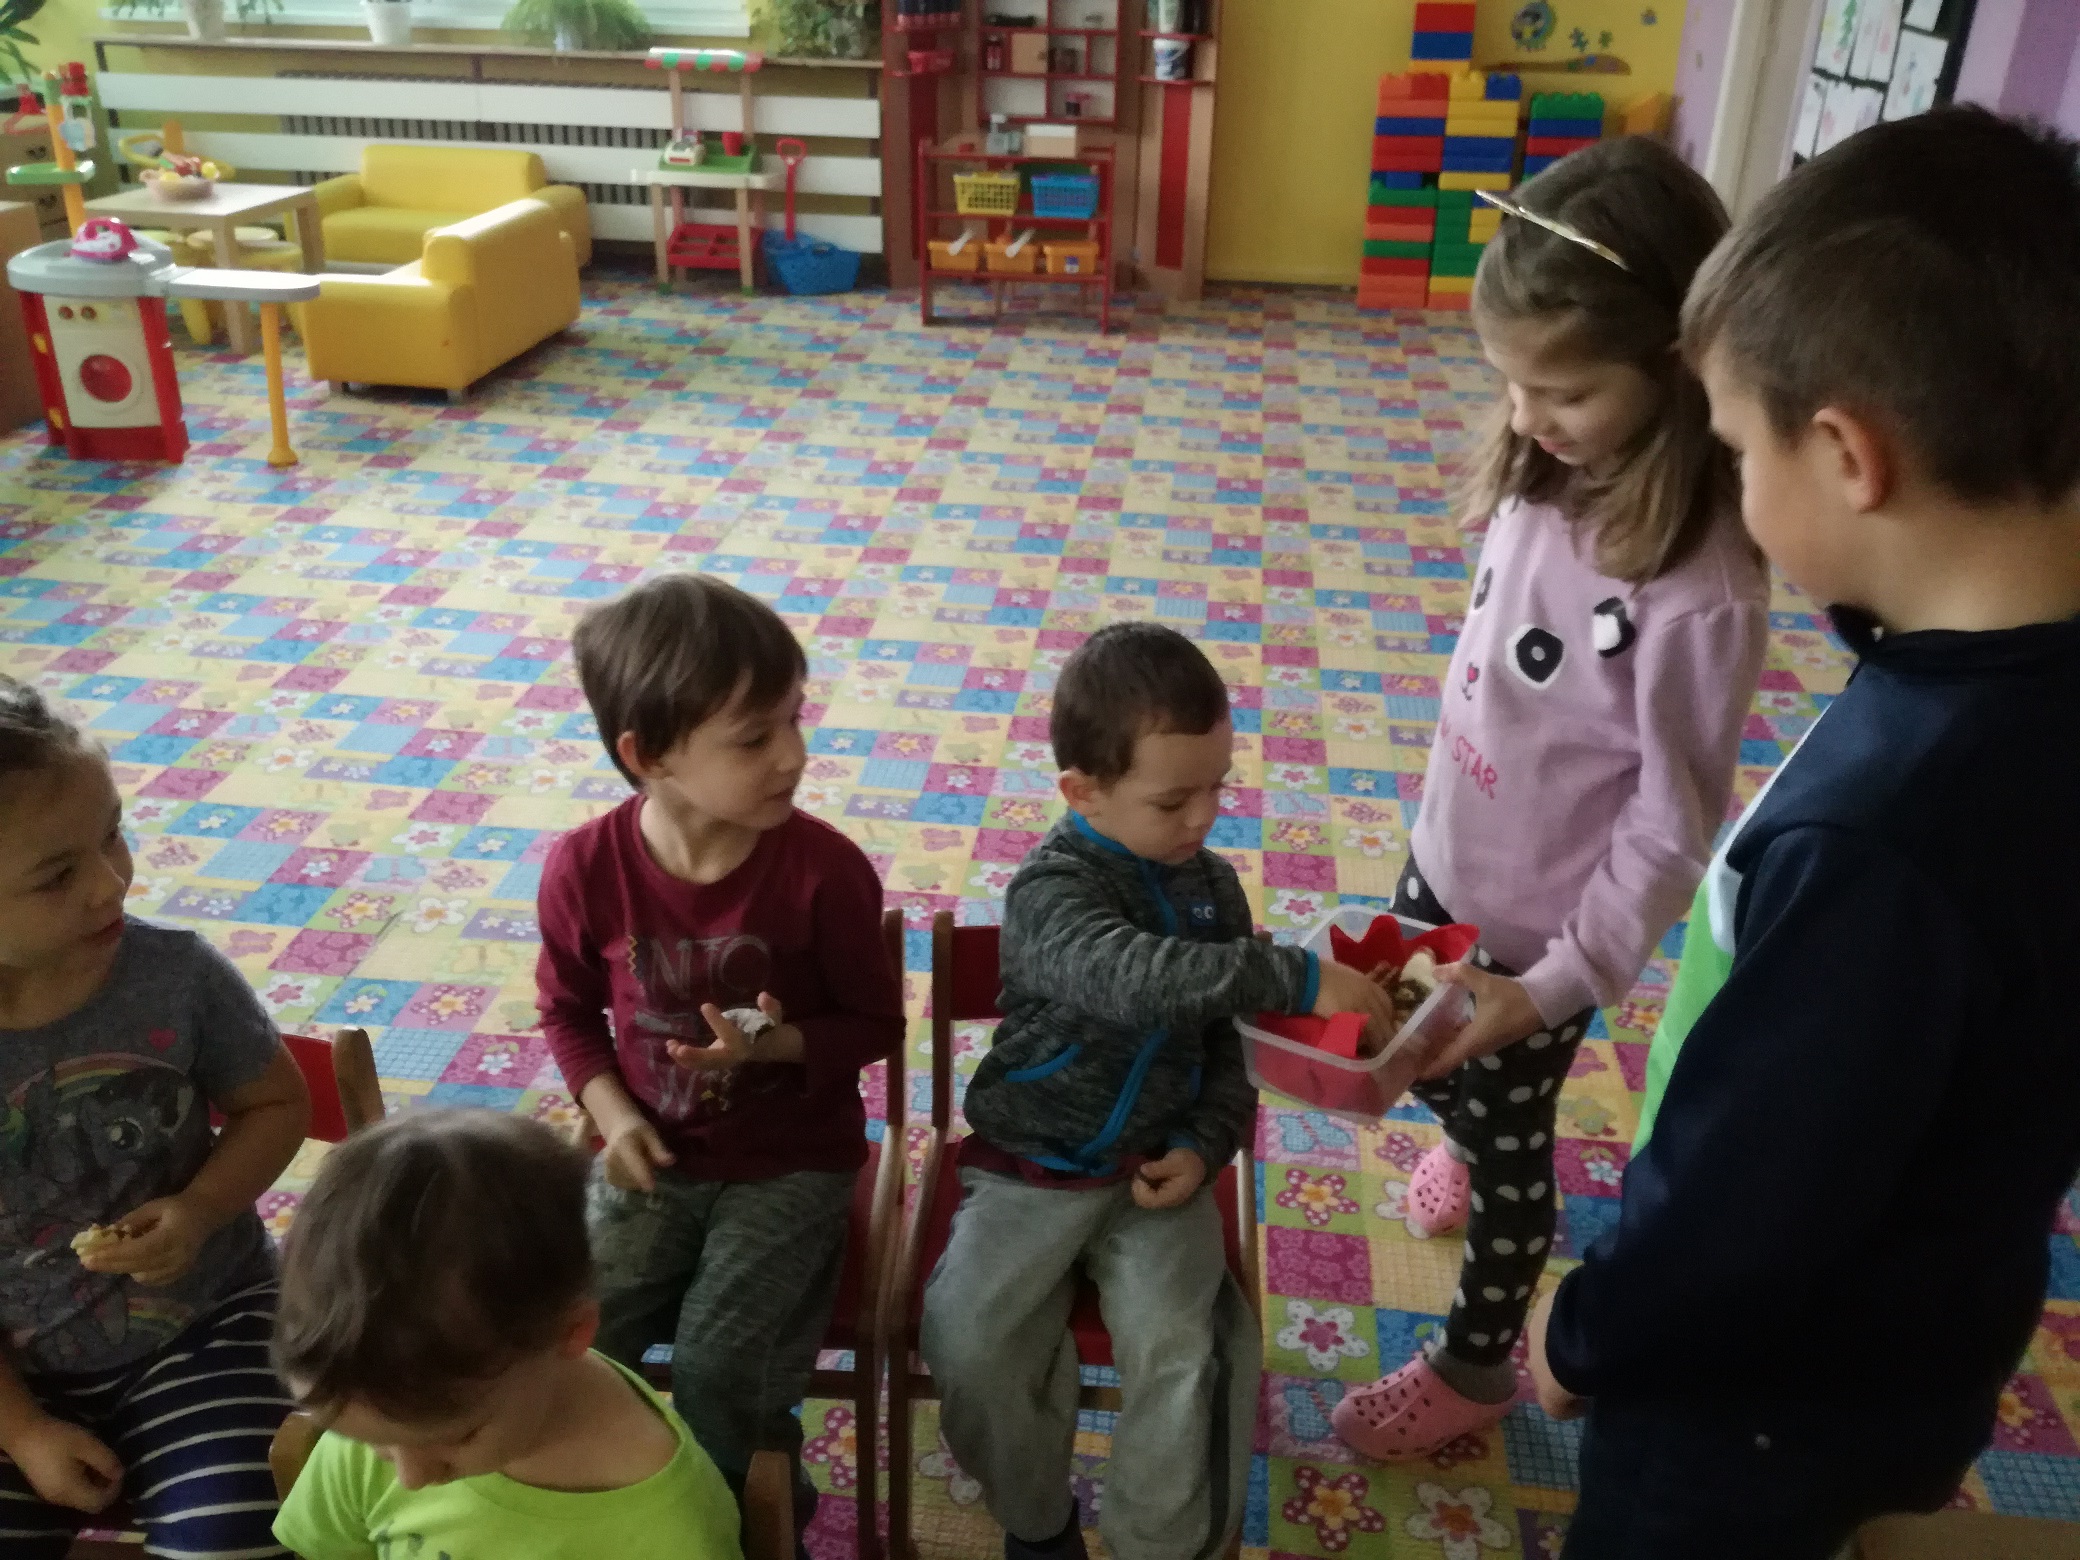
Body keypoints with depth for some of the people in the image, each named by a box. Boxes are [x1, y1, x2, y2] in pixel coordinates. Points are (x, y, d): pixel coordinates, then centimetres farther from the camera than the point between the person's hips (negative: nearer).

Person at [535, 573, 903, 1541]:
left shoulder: (824, 869, -20)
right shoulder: (586, 867, -14)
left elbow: (876, 1023, -6)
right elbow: (569, 1010, 5)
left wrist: (784, 1045, -25)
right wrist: (611, 1112, -9)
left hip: (792, 1162, -2)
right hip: (654, 1154, 3)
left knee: (717, 1376, -15)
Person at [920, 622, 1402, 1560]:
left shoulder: (1212, 885, 1)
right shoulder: (1052, 885, -17)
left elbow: (1231, 1040, 9)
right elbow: (1132, 977, -39)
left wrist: (1203, 1145, -8)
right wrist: (1301, 979, -43)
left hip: (1155, 1166, 3)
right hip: (1031, 1165, -2)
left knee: (1179, 1353, -18)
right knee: (968, 1342, -18)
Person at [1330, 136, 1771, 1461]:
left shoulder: (1700, 589, -30)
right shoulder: (1549, 482, -8)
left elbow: (1672, 828, -22)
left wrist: (1560, 981, -21)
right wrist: (1447, 833, 13)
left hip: (1541, 921, -6)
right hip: (1447, 860, 7)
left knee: (1507, 1140, 15)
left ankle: (1475, 1367, 42)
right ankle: (1471, 1148, 64)